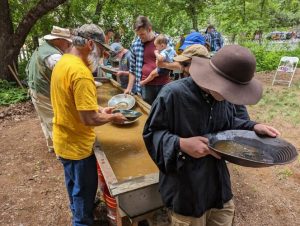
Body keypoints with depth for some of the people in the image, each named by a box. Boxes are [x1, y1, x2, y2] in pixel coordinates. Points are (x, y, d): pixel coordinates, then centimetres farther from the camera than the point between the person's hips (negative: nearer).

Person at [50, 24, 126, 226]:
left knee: (74, 183, 30)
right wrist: (112, 117, -13)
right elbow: (89, 119, -30)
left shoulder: (63, 62, 3)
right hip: (77, 144, -10)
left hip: (63, 139, 10)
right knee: (85, 188, 14)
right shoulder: (81, 72, -29)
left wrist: (99, 109, 7)